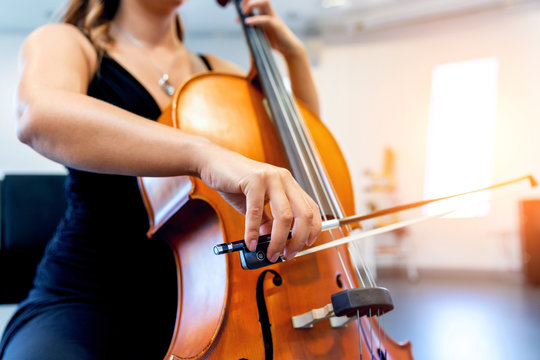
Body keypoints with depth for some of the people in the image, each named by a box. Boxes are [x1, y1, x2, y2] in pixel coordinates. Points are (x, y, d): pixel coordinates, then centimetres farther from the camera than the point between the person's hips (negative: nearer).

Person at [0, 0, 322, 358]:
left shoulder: (219, 74, 17)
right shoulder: (64, 43, 0)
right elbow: (39, 115, -26)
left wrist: (295, 55, 7)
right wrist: (205, 153, -41)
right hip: (89, 303, -5)